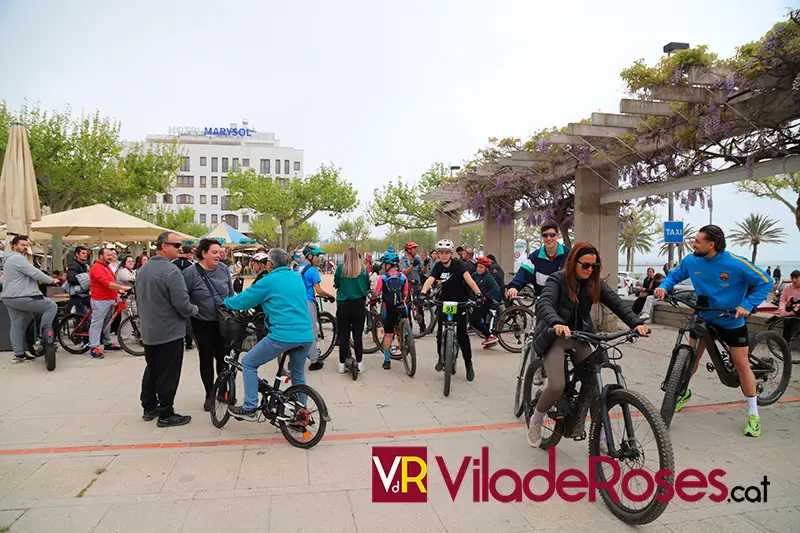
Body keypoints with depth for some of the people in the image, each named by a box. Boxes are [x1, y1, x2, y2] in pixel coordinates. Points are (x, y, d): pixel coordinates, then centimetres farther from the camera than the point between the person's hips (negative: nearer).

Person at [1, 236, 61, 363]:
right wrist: (52, 281, -7)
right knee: (51, 306, -6)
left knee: (17, 325, 11)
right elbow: (35, 273, -17)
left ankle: (19, 354, 15)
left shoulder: (10, 259, 23)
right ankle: (43, 334, -7)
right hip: (22, 298, -11)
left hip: (10, 298, 11)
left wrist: (38, 281, 22)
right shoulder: (17, 258, -14)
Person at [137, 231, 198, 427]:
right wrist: (194, 309, -4)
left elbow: (140, 298, 17)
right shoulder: (171, 271, -21)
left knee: (151, 370, 20)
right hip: (169, 332, -9)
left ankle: (149, 407, 32)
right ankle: (166, 415, 9)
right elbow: (182, 304, -24)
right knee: (168, 375, 1)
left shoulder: (142, 270, 7)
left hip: (148, 332, 9)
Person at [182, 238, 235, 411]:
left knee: (223, 357, 8)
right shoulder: (190, 272, -13)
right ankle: (209, 395, 21)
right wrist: (191, 310, -10)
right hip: (202, 324, -3)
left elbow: (230, 291, 10)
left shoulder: (223, 269, -1)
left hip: (222, 322, 3)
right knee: (206, 359, 9)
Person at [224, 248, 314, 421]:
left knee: (248, 363, 11)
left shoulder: (269, 281, -4)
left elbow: (244, 300, 4)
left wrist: (225, 302, 24)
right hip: (306, 336, 7)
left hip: (283, 335, -6)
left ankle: (249, 409, 11)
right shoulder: (297, 277, 15)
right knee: (298, 374, 23)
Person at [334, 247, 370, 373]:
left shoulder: (340, 268, -6)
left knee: (343, 336, 7)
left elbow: (336, 284, 6)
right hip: (359, 305, 1)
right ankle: (359, 363, 13)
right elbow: (367, 286, 9)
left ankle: (342, 364, 13)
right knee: (358, 336, 8)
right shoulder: (363, 270, -2)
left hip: (343, 306, 0)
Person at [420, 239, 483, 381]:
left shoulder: (457, 264, -13)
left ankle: (469, 365, 12)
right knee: (441, 333, -2)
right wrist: (423, 293, -40)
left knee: (462, 335, -3)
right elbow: (430, 280, -20)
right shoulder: (438, 266, -4)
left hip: (459, 303, -3)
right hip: (444, 303, 3)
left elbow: (469, 279, -27)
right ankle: (441, 357, 24)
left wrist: (478, 294, -42)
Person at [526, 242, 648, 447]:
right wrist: (556, 323, -50)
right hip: (556, 338, -4)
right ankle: (535, 420, 10)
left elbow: (616, 302, -9)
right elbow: (544, 303, -30)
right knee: (557, 386, -19)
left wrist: (636, 322, -27)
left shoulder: (595, 283, 2)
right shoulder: (557, 280, -13)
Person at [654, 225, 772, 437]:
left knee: (742, 364, -1)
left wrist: (748, 305, -24)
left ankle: (753, 414, 12)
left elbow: (764, 282, -15)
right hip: (704, 318, 3)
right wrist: (664, 286, -16)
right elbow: (675, 275, 4)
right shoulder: (691, 261, -13)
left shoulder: (736, 264, -24)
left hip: (732, 321, -3)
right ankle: (683, 392, 30)